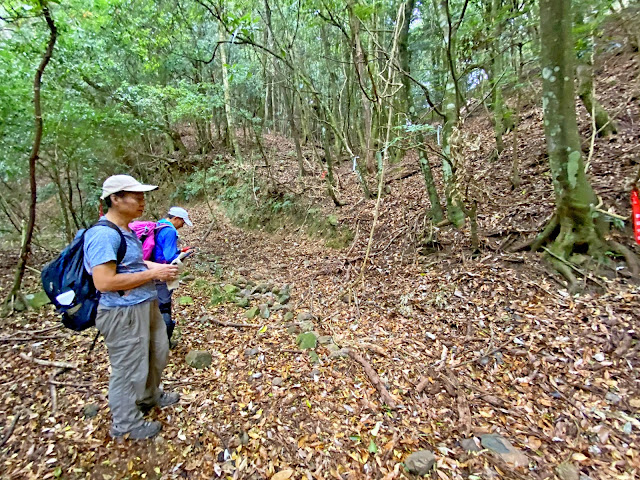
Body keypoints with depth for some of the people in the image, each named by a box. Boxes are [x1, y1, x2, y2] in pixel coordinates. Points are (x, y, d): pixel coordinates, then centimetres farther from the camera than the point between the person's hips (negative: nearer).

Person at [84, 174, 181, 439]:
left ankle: (150, 396, 50)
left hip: (146, 306, 10)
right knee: (130, 369, 9)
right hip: (123, 313, -10)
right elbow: (104, 282, -27)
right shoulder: (104, 234, -22)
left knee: (158, 353, 25)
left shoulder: (126, 230, 8)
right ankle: (126, 424, 33)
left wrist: (156, 267, 4)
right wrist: (152, 274, -22)